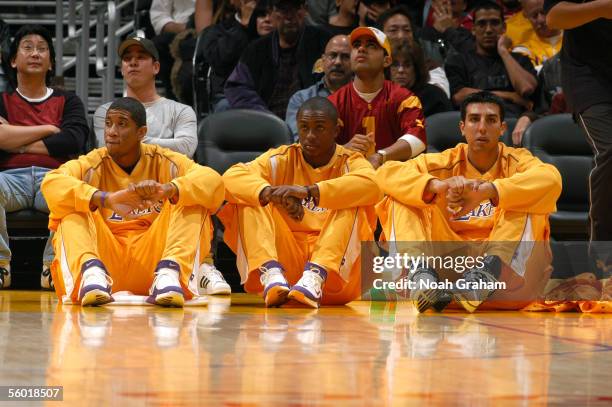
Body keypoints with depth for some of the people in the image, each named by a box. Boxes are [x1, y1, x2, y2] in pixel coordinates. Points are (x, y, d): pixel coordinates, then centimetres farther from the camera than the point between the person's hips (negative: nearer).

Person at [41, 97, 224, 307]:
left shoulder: (161, 161, 3)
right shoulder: (94, 163, 1)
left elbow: (213, 182, -14)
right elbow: (51, 183, -20)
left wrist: (166, 190, -34)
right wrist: (107, 200, -36)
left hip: (151, 258, 0)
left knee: (194, 205, -15)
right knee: (72, 211, -19)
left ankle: (170, 272, -39)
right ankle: (90, 271, -45)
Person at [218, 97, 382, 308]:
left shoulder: (351, 162, 2)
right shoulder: (283, 159, 8)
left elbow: (370, 187, -24)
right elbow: (232, 178, -9)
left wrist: (308, 191, -33)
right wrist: (271, 194, -29)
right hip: (286, 258, 2)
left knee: (355, 205, -23)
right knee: (250, 202, -14)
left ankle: (315, 277, -41)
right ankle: (271, 274, -36)